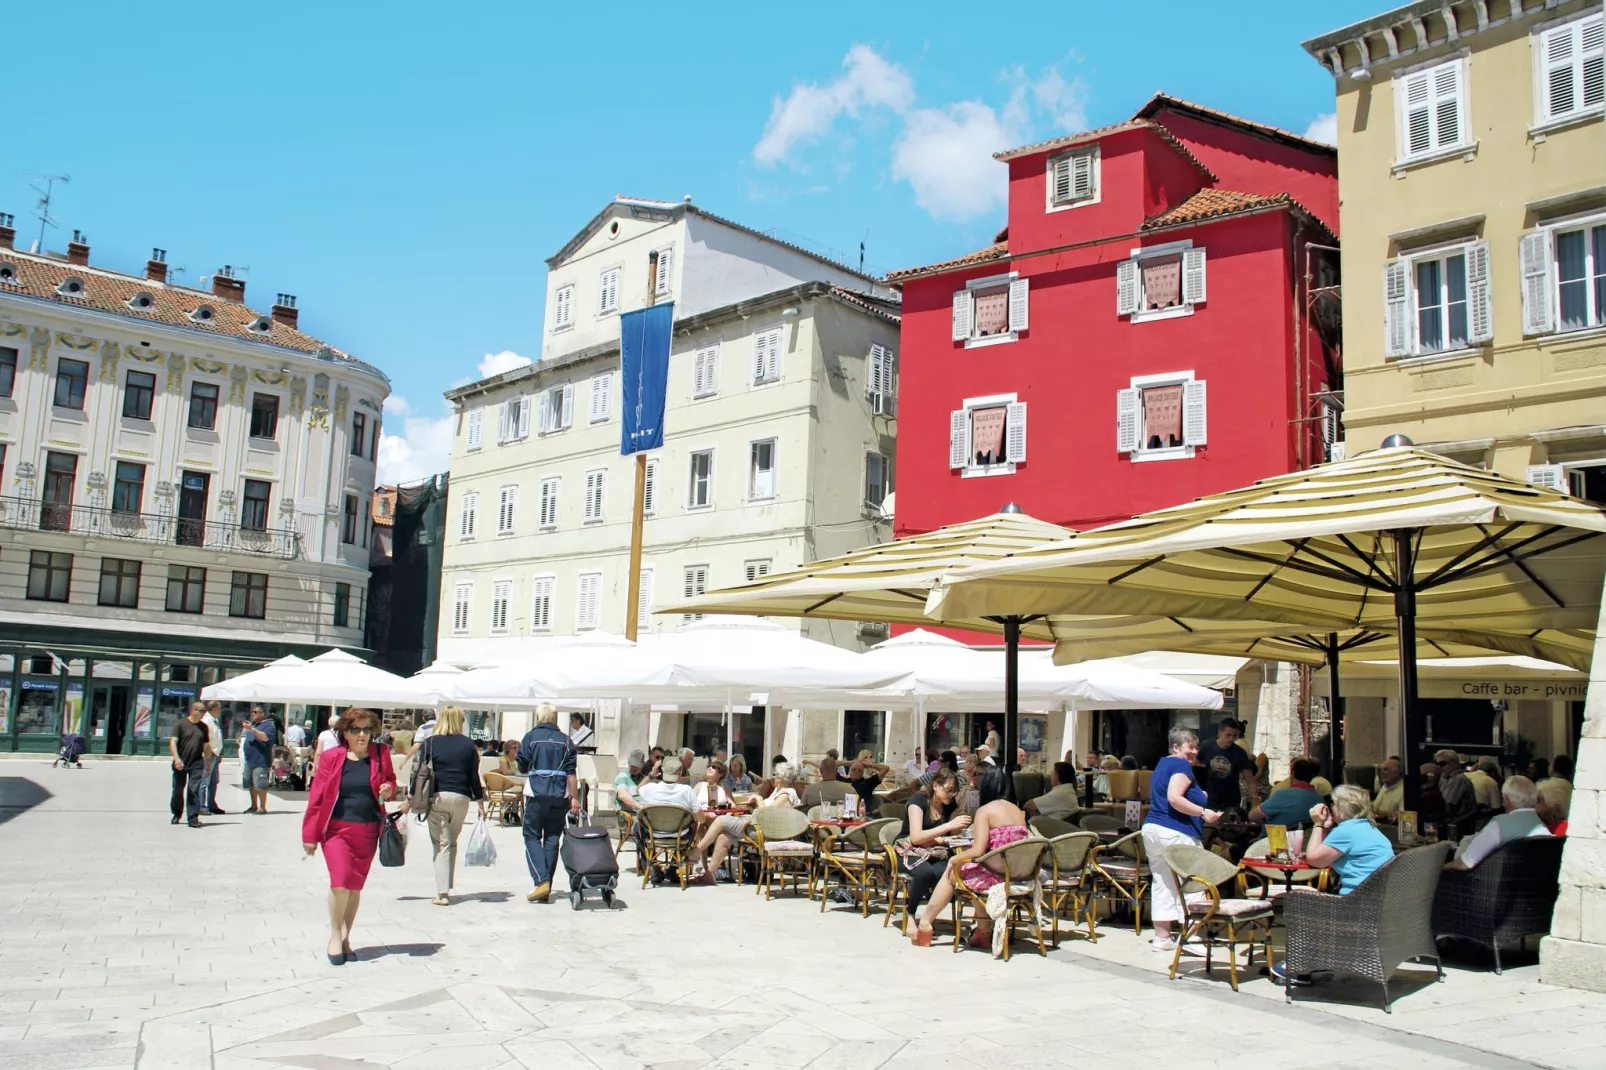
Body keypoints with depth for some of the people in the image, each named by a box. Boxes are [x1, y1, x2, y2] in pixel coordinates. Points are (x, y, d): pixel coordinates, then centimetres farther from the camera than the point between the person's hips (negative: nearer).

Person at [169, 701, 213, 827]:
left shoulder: (203, 727, 11)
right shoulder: (181, 724, -2)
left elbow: (206, 746, 17)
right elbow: (172, 742, -11)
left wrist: (208, 764, 16)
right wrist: (176, 758, -26)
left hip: (197, 764, 2)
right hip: (181, 764, -2)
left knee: (194, 790, -6)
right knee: (178, 790, 9)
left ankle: (193, 818, -7)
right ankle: (176, 814, 30)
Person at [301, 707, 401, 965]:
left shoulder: (380, 753, 2)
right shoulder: (331, 757, -5)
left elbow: (390, 781, 17)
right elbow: (316, 796, -2)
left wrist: (389, 790, -8)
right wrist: (310, 835, -3)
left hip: (368, 832, 3)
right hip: (337, 829, -3)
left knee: (355, 886, 10)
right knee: (340, 882, -15)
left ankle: (346, 937, 26)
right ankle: (335, 934, 7)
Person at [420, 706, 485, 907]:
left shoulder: (430, 743, 1)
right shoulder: (468, 744, 4)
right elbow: (474, 776, 4)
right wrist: (480, 802, 11)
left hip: (437, 797, -1)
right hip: (461, 797, 2)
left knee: (441, 844, 0)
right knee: (452, 842, 16)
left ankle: (442, 893, -7)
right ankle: (446, 887, 19)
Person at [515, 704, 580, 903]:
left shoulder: (531, 737, -2)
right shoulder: (565, 740, 4)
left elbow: (522, 768, 1)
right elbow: (571, 772, 0)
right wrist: (574, 798, 3)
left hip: (536, 795, -2)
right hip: (559, 797, 2)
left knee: (532, 837, 7)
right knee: (552, 839, 9)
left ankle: (541, 880, -11)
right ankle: (546, 889, 10)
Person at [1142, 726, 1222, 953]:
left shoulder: (1163, 764, 19)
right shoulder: (1181, 765, -11)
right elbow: (1174, 798, -23)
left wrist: (1197, 797, 24)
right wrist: (1203, 812, -22)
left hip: (1151, 829, 9)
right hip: (1175, 834, -9)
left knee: (1162, 883, 10)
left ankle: (1162, 936, 12)